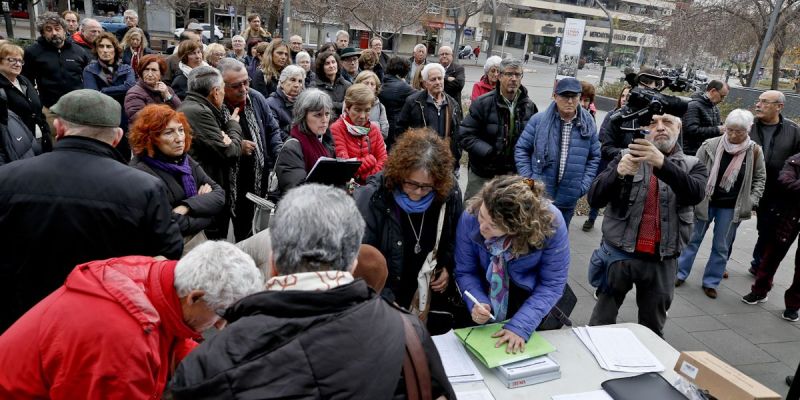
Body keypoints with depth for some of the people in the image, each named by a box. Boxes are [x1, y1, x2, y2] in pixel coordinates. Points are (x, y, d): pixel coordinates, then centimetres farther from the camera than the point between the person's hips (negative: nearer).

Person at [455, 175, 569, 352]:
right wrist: (477, 303, -30)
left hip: (531, 296, 0)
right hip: (486, 291, 1)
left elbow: (551, 284, -22)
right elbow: (465, 271, -12)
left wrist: (520, 326, -31)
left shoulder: (551, 222, -31)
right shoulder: (470, 217, -27)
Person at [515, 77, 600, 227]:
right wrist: (528, 180, -8)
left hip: (567, 199, 2)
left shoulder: (588, 125, 2)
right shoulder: (538, 120, -6)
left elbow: (595, 158, 10)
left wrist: (584, 185, 0)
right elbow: (521, 149, -1)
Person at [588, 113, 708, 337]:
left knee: (652, 330, 15)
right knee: (601, 323, 6)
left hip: (661, 261, 1)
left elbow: (696, 194, -17)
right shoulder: (627, 157, 3)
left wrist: (662, 163, -32)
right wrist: (619, 172, -26)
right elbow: (595, 199, -7)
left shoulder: (693, 166, 6)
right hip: (619, 253, -1)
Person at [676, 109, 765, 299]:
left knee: (721, 246, 10)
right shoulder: (710, 145, -12)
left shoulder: (754, 151, -7)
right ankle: (680, 273, 24)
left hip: (731, 208, 1)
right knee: (693, 239, 11)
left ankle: (710, 282, 23)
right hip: (704, 202, -1)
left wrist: (751, 202, -2)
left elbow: (760, 178, 6)